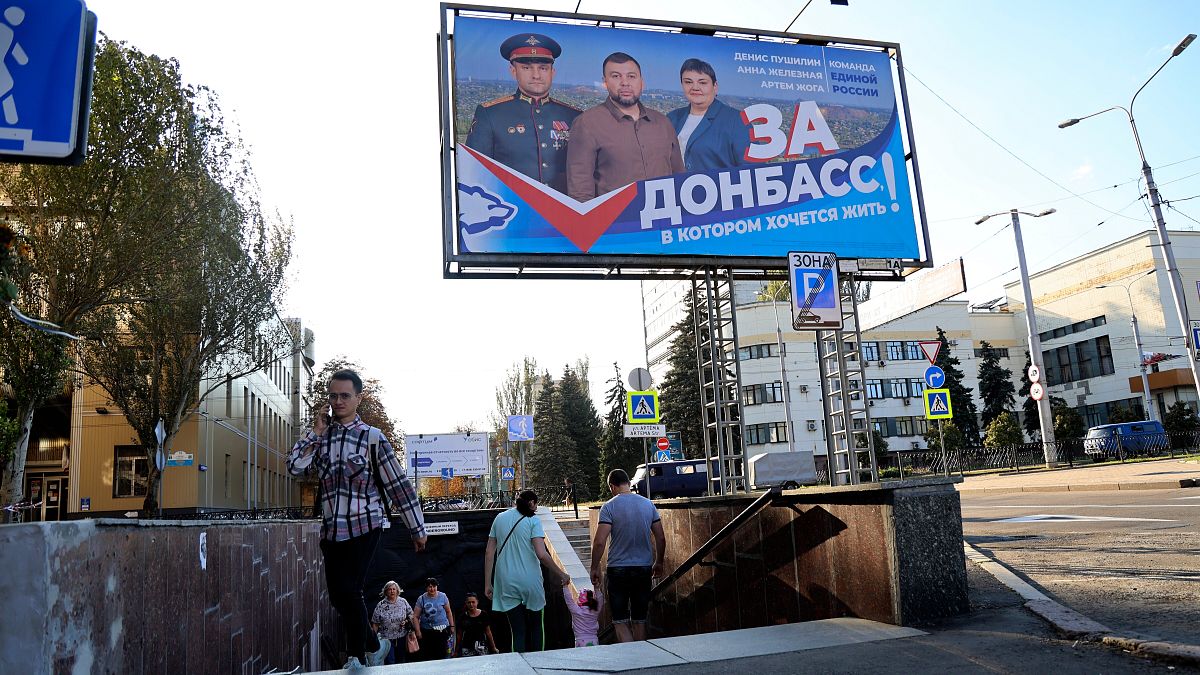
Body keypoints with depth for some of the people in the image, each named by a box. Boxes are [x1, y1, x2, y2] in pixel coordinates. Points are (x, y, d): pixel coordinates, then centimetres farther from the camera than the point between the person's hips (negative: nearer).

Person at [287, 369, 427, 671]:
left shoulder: (372, 437, -5)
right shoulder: (321, 436, 8)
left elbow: (399, 485, -5)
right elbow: (295, 466, -4)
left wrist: (417, 529, -4)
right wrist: (316, 431, -4)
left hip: (363, 526, -5)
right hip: (331, 529, 5)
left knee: (349, 592, -7)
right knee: (338, 597, 10)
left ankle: (357, 659, 13)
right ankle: (374, 646, 31)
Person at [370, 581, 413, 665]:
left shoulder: (403, 602, 0)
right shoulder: (381, 605, -6)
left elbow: (411, 614, 10)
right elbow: (375, 623, -1)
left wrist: (407, 622, -9)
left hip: (402, 637, 2)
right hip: (387, 638, -2)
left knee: (402, 661, 11)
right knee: (390, 662, -5)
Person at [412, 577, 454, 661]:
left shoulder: (442, 596, 2)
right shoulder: (421, 599, -1)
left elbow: (448, 612, 12)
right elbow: (415, 617, 1)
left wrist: (452, 626, 10)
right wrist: (418, 631, -5)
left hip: (442, 630, 0)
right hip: (426, 631, 0)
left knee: (441, 654, -3)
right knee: (426, 655, -2)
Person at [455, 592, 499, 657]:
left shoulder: (483, 615, 4)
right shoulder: (463, 617, 5)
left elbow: (488, 632, 10)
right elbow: (459, 635, 11)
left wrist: (493, 648, 12)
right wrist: (456, 651, 13)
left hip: (481, 646, -1)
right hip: (467, 648, 1)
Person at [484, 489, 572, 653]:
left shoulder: (500, 519, 8)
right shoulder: (532, 520, -6)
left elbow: (489, 553, 6)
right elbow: (542, 554, -15)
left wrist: (487, 584, 10)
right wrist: (561, 574, -5)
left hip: (507, 584, 3)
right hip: (530, 582, -3)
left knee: (517, 632, 8)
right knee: (537, 627, 17)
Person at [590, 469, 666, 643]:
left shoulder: (609, 506, -10)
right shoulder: (648, 504, 3)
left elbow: (599, 542, -16)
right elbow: (661, 539, 6)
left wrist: (595, 568, -4)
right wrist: (658, 563, 19)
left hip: (618, 569, -4)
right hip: (644, 568, 4)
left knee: (620, 621, 3)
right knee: (639, 620, 15)